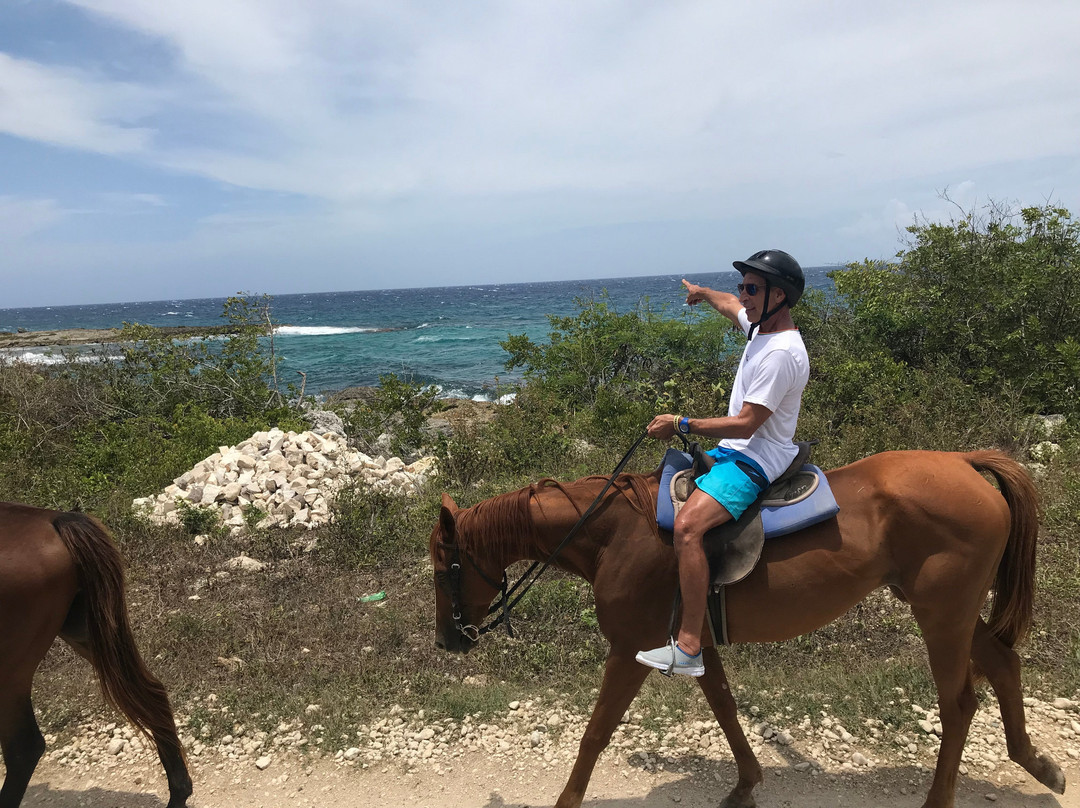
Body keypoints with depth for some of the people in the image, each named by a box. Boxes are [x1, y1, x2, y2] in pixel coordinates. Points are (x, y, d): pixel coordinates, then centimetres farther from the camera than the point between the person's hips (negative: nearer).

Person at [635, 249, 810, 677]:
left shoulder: (781, 353, -22)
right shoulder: (762, 324, 9)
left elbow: (745, 423, -25)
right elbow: (732, 306, 33)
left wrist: (681, 424, -20)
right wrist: (704, 293, 51)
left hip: (757, 460, -11)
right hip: (736, 449, 11)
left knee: (687, 525, -31)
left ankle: (688, 649, -29)